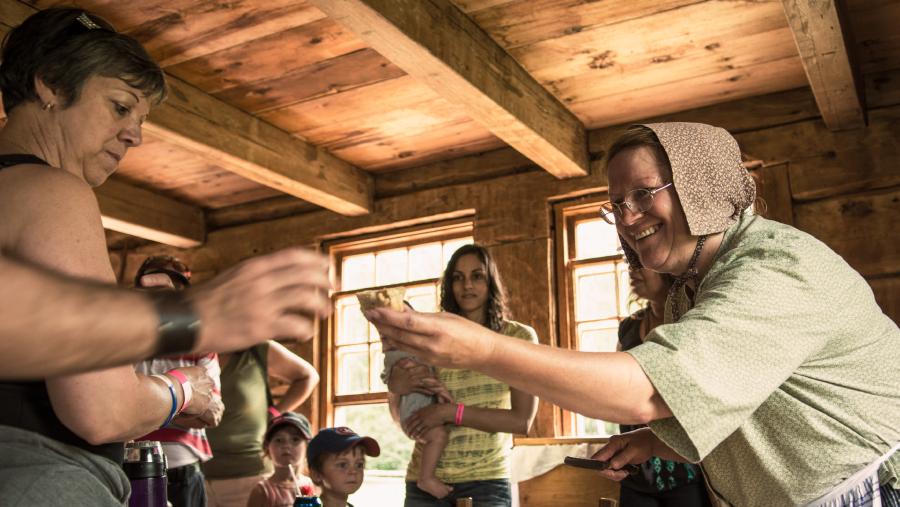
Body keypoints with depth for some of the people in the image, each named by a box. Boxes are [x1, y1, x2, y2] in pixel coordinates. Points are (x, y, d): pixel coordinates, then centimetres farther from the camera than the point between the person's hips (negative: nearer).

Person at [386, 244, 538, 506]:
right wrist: (396, 387, -13)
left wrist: (452, 411, -17)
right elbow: (400, 416, 8)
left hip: (485, 482, -2)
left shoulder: (518, 337, -2)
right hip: (423, 481, 2)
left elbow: (522, 421, -10)